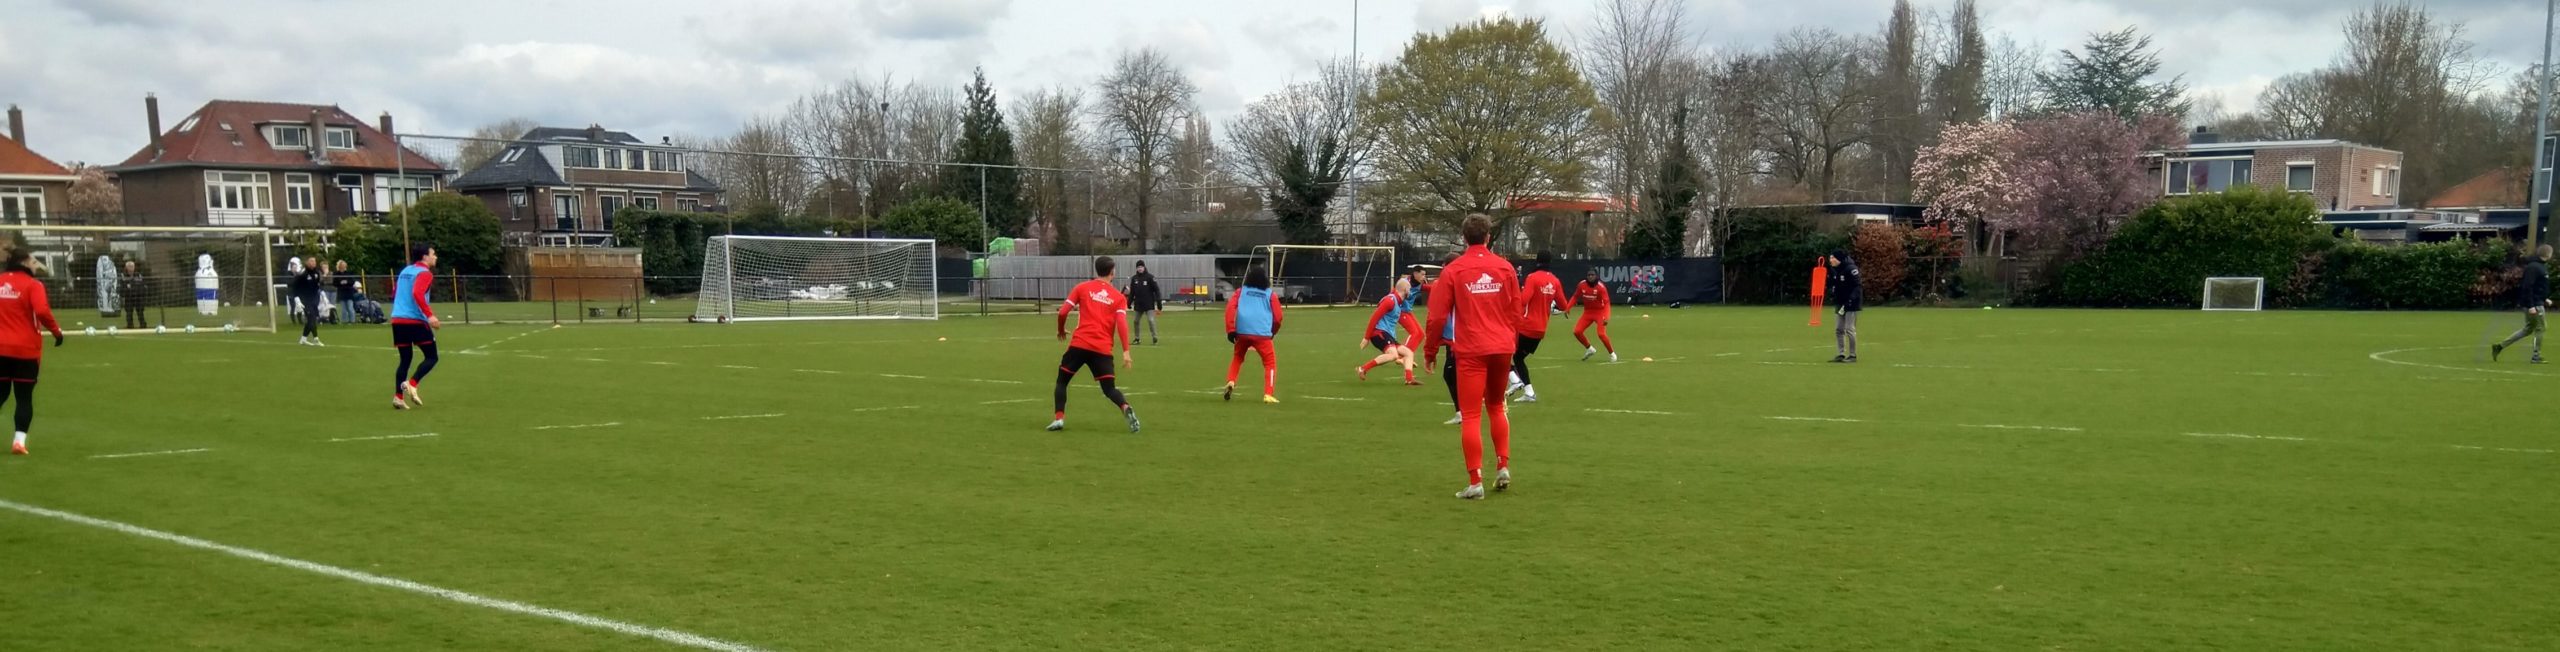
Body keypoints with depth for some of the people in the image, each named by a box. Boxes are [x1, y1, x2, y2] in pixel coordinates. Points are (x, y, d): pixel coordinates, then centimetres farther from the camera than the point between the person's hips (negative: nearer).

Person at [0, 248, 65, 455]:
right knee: (24, 396, 4)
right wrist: (57, 331, -10)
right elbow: (42, 311, -22)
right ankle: (19, 440, -2)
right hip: (26, 349, -4)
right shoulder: (32, 284, -10)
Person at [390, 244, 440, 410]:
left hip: (397, 320, 7)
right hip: (415, 320, -7)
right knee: (431, 357, 3)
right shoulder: (424, 273, -6)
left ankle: (398, 397, 3)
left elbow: (395, 295, 26)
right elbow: (417, 294, -22)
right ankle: (412, 384, -16)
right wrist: (429, 315, -26)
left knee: (405, 359, 13)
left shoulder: (405, 271, 18)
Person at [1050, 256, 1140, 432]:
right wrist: (1126, 352, -9)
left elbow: (1062, 312, 1)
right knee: (1109, 388, 7)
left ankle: (1059, 419, 5)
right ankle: (1126, 409, -22)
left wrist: (1061, 330, 21)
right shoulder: (1119, 297, 8)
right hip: (1103, 349, 1)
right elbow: (1121, 324, -5)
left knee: (1062, 380, 18)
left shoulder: (1082, 288, 7)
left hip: (1079, 344, -1)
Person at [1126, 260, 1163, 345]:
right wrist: (1129, 303, 13)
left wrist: (1159, 305, -13)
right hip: (1138, 304, 5)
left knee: (1151, 320, -12)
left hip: (1149, 304, -5)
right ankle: (1136, 338, 19)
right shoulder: (1134, 278, 7)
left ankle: (1154, 338, -4)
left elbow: (1157, 290, -8)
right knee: (1135, 321, 7)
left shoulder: (1150, 277, -6)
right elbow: (1132, 292, 15)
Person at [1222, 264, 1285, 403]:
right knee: (1270, 362, 11)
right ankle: (1268, 395, -1)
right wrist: (1273, 332, 28)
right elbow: (1277, 317, 10)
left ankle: (1230, 382, 5)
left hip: (1242, 332, 2)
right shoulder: (1270, 294, 13)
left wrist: (1231, 330, -2)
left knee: (1237, 358, 27)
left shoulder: (1241, 292, 15)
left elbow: (1230, 307, 0)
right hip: (1262, 334, -2)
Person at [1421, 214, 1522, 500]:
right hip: (1501, 348, 3)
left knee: (1471, 416, 0)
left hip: (1470, 351, -3)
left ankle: (1475, 482, -4)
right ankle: (1503, 466, 16)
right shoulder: (1505, 268, 4)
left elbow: (1438, 316, -5)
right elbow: (1516, 312, 8)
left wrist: (1430, 350, 6)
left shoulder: (1453, 271, -4)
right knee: (1496, 407, 23)